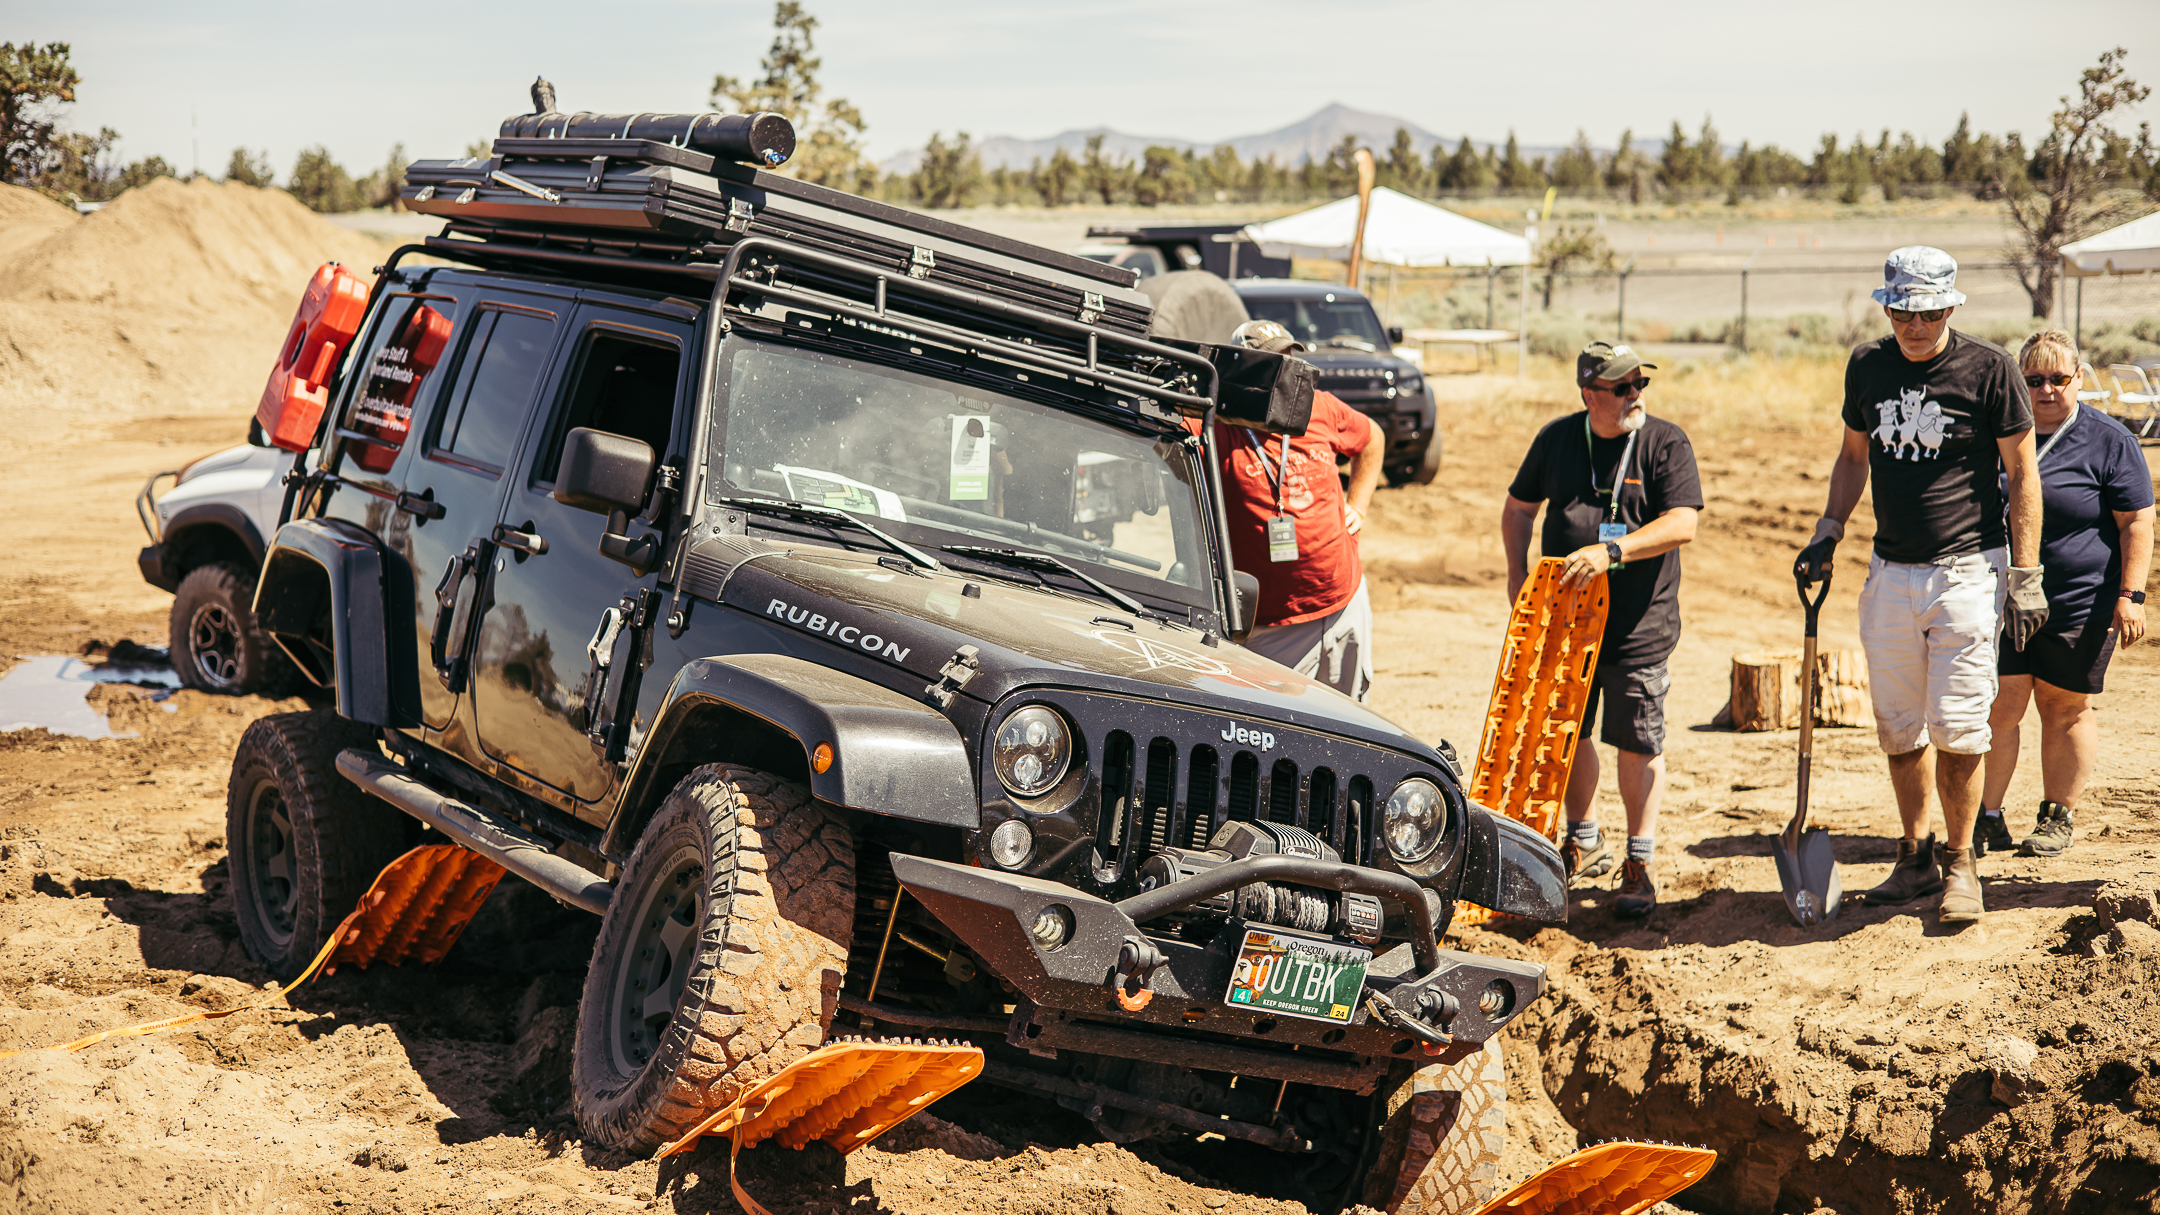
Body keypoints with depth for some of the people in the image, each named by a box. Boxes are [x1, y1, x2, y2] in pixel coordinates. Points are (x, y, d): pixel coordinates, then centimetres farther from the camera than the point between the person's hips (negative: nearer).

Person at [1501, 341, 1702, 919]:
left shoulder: (1666, 443, -6)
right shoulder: (1557, 439, 4)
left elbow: (1681, 525, -17)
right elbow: (1518, 507, 17)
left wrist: (1610, 552, -26)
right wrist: (1517, 572, 5)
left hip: (1638, 625, -4)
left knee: (1638, 744, 1)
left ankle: (1639, 866, 13)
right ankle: (1584, 844, 33)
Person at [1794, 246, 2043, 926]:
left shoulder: (1988, 369, -7)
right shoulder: (1868, 366, 6)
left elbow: (2023, 473, -3)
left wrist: (2025, 577, -7)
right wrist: (1828, 532, 8)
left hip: (1967, 575, -4)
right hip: (1890, 575, 4)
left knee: (1957, 729, -5)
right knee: (1898, 730, 9)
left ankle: (1959, 864, 10)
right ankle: (1915, 859, 22)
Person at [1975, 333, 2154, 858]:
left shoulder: (2109, 441, -3)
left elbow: (2136, 523, -3)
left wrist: (2130, 596, -11)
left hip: (2079, 603, -2)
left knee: (2066, 711, 7)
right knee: (1997, 707, -4)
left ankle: (2057, 818, 20)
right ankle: (1987, 820, 4)